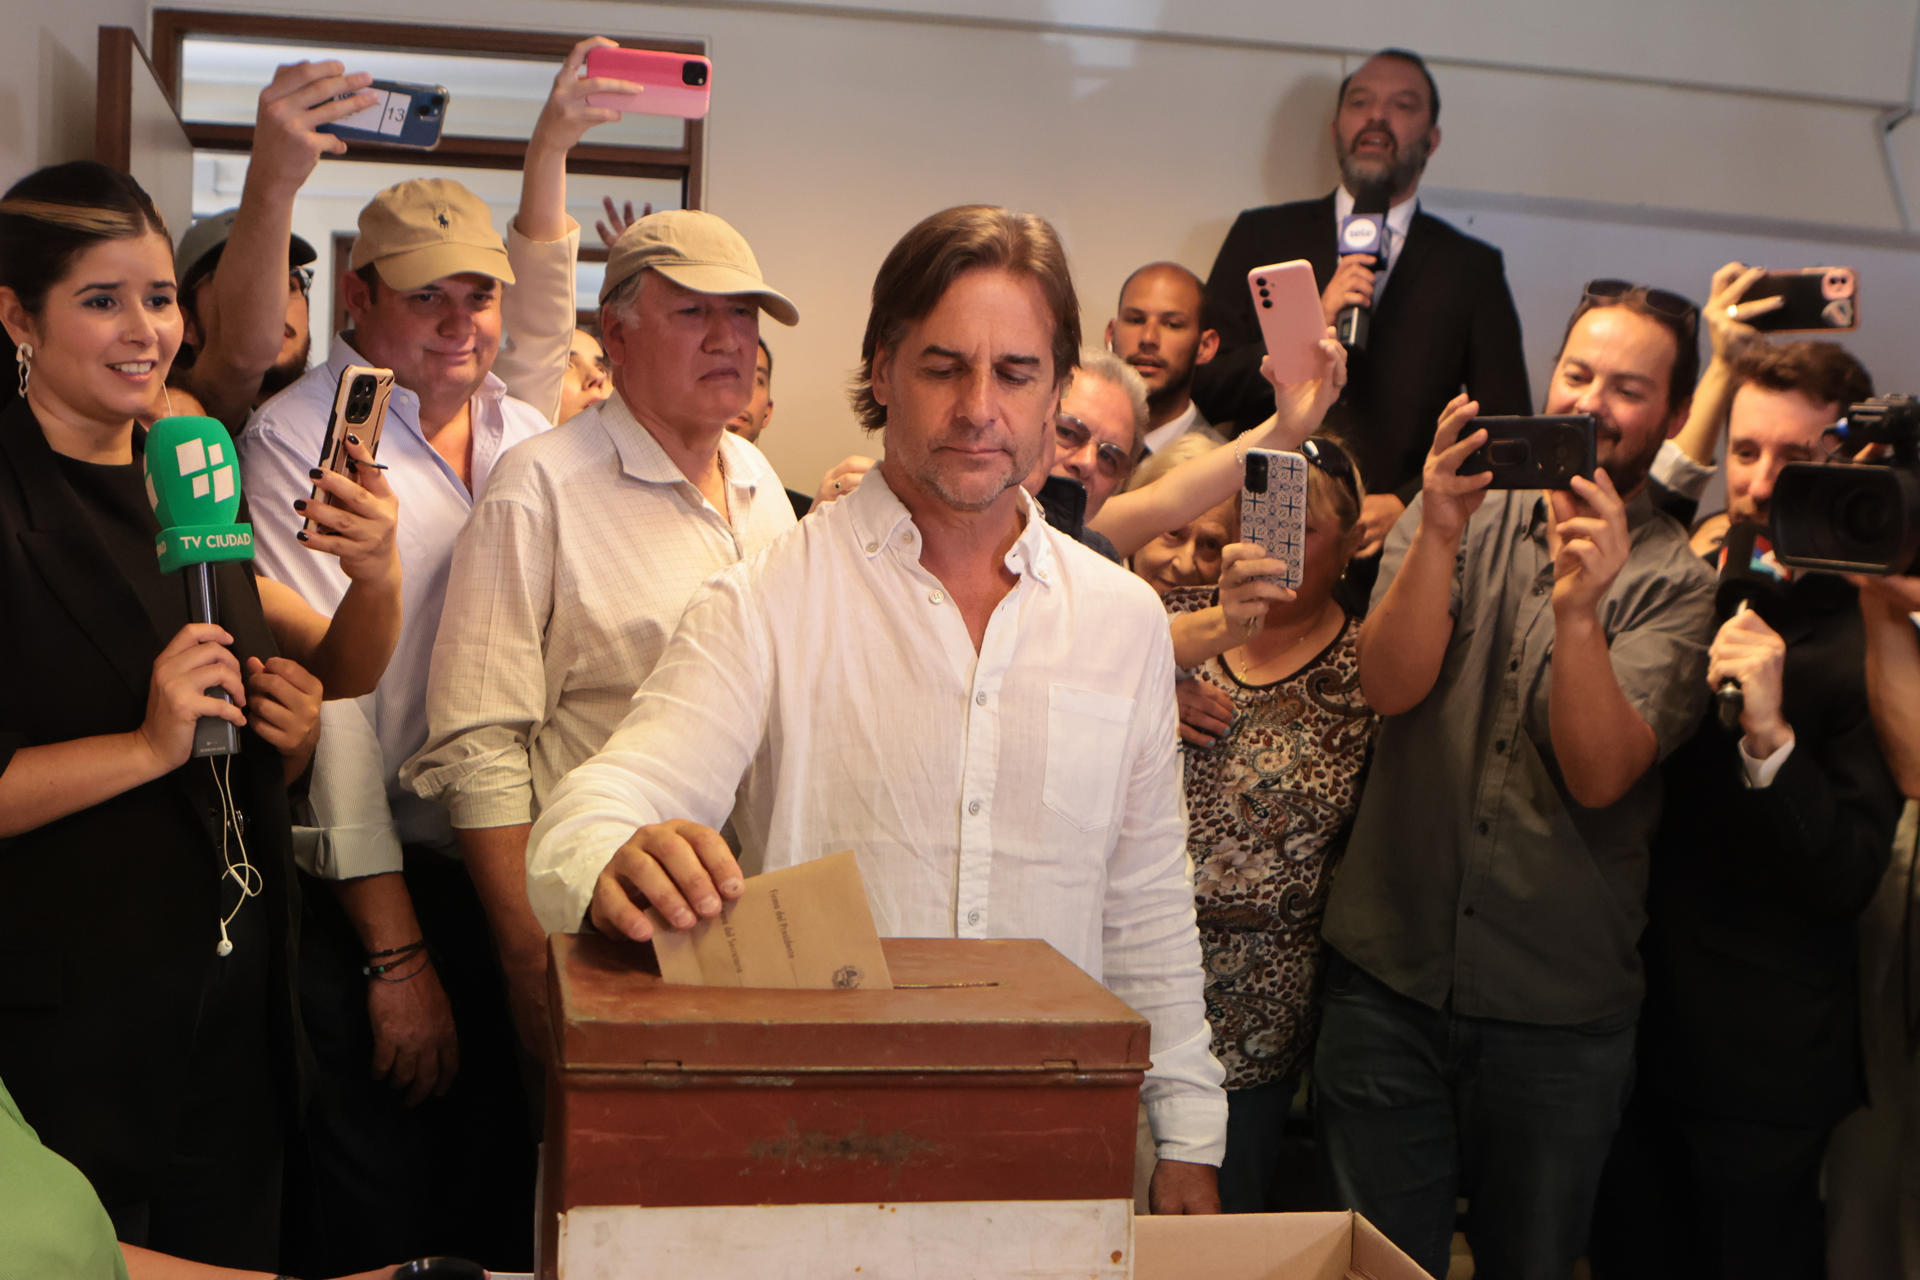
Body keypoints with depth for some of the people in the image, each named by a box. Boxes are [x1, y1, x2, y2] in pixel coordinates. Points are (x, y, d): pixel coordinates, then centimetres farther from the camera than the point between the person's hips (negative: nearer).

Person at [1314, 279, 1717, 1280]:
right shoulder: (1459, 514, 3)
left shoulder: (1677, 582, -3)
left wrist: (1579, 607, -30)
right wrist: (1440, 532, -26)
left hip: (1559, 1010, -1)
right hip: (1389, 978, 1)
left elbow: (1601, 774, -16)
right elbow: (1389, 685, -12)